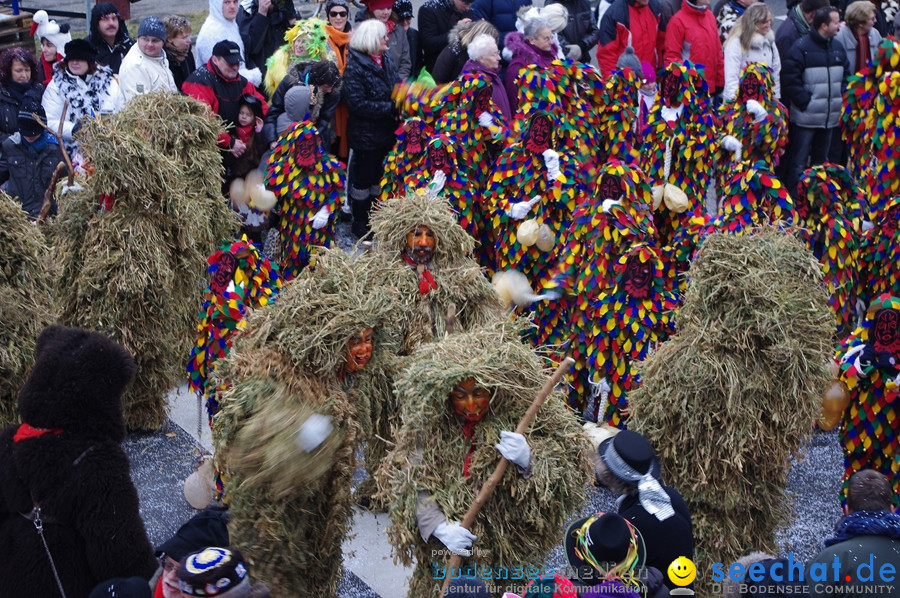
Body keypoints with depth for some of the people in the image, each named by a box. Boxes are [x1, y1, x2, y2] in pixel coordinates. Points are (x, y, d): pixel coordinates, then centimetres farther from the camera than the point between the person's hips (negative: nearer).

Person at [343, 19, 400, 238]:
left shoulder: (386, 60, 5)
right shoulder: (355, 67, -19)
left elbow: (397, 87, 12)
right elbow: (357, 103, -24)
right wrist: (390, 108, -24)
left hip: (386, 132, 7)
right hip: (366, 135, -7)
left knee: (379, 176, 19)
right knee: (363, 178, 7)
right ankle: (360, 222, 22)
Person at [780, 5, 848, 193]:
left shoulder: (838, 47, 10)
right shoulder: (801, 47, -11)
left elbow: (846, 77, 16)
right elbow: (790, 79, -14)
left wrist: (840, 100, 4)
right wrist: (805, 102, -15)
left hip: (830, 118, 7)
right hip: (805, 118, -6)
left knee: (820, 160, 16)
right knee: (798, 163, -1)